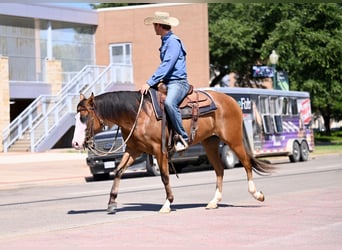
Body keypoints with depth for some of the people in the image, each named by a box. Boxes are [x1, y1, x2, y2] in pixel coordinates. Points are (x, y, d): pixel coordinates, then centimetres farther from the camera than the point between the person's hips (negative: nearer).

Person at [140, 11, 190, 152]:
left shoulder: (173, 42, -11)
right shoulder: (165, 42, 19)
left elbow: (166, 66, -19)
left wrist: (150, 83, -22)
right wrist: (152, 83, 16)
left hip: (178, 82, -11)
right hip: (167, 82, 11)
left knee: (169, 103, -37)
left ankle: (183, 137, -31)